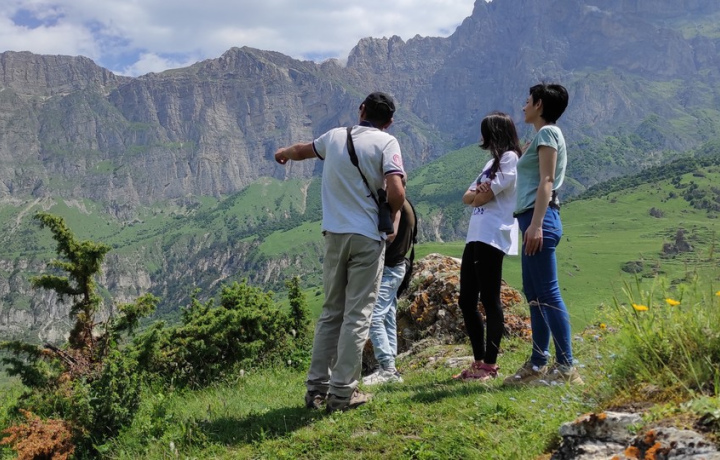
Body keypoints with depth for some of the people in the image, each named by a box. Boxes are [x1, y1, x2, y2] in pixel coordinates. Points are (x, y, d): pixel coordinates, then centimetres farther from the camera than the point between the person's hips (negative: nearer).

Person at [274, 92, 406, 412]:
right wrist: (391, 217, 4)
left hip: (334, 235, 5)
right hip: (367, 238, -4)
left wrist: (282, 153, 54)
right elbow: (396, 192, -18)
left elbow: (301, 151, 31)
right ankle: (342, 392, 1)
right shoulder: (386, 143, -4)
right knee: (357, 316, 0)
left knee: (331, 312, 14)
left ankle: (316, 388, 16)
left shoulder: (335, 136, 10)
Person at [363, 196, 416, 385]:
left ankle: (388, 368, -16)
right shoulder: (403, 204, 17)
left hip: (388, 268, -10)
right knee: (387, 318, 9)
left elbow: (390, 234, -23)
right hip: (394, 266, 11)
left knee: (374, 318, -13)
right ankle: (388, 368, 10)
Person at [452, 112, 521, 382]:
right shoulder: (493, 162, 25)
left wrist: (477, 194, 8)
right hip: (475, 236, 10)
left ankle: (490, 365, -2)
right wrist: (477, 192, -2)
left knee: (489, 300, -7)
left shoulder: (510, 158, -4)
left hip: (492, 237, -10)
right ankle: (479, 362, 16)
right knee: (466, 301, 8)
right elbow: (467, 198, 17)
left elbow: (483, 197, -12)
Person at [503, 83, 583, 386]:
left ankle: (566, 368, -10)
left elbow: (546, 182, -16)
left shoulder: (547, 132, -6)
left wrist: (536, 224, -23)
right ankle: (538, 364, 18)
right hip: (534, 220, 11)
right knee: (533, 294, 12)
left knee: (548, 293, -11)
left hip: (540, 219, -11)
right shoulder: (543, 135, 22)